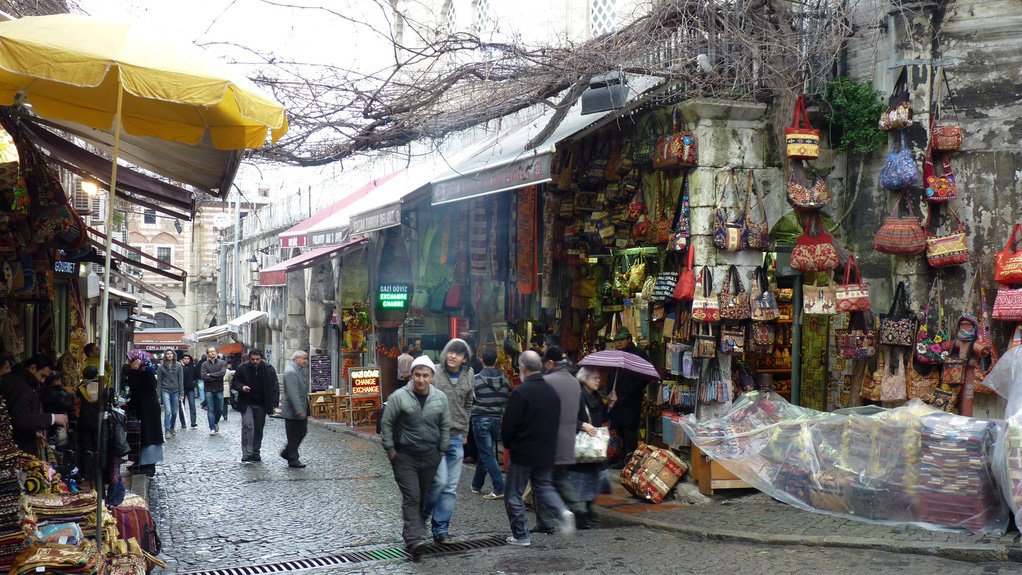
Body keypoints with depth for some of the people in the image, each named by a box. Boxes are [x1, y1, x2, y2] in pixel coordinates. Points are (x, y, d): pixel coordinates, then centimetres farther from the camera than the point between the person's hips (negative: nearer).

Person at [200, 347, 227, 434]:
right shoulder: (205, 364, 1)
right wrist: (217, 377, -13)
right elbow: (203, 376, -12)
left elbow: (222, 373, -14)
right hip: (209, 390, -1)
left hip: (219, 390, 1)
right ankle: (212, 428, 0)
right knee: (210, 409, -3)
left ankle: (216, 422, 34)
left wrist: (210, 375, -12)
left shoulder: (222, 363, 2)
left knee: (219, 409, 7)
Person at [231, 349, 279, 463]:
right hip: (246, 404, -2)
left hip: (261, 405, 2)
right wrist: (241, 387, -18)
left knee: (259, 428, 10)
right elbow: (234, 382, 4)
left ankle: (255, 453, 22)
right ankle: (246, 454, -15)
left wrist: (274, 403, -9)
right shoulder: (242, 368, -6)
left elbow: (275, 387, 0)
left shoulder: (269, 369, -4)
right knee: (248, 426, -15)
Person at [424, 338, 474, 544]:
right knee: (440, 480, -13)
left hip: (456, 437, 5)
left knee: (451, 487, 6)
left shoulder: (468, 376, 7)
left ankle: (441, 529, 15)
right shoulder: (435, 374, -9)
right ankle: (422, 515, 13)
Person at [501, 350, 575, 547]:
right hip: (547, 453, 7)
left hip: (523, 453, -6)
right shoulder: (552, 392, 4)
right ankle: (563, 511, -3)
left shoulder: (520, 392, -18)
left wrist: (508, 444, 4)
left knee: (513, 494, 7)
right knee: (543, 486, 23)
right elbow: (556, 422, 11)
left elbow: (508, 426, -15)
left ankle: (521, 535, 9)